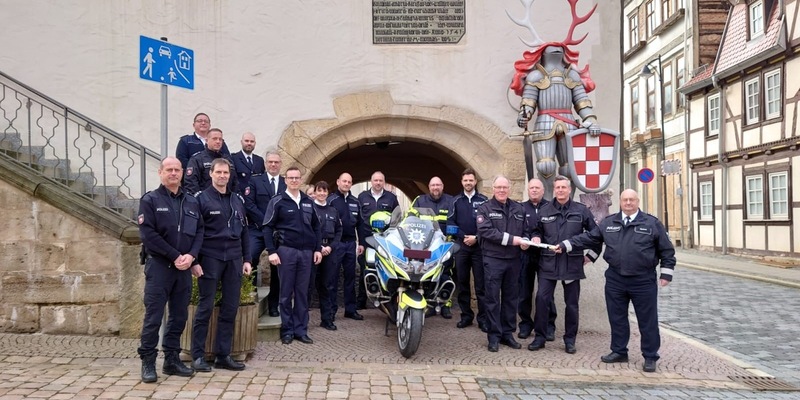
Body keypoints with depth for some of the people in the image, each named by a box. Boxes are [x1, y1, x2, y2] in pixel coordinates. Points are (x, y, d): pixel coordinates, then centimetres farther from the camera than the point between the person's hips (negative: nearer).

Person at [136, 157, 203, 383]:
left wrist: (191, 255, -9)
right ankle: (148, 362, 6)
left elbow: (199, 231, 9)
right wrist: (175, 256, -14)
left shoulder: (192, 203, 14)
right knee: (153, 317, -3)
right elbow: (148, 234, -11)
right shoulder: (150, 200, -1)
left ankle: (172, 359, 19)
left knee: (179, 316, 9)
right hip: (158, 265, -5)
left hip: (184, 268, 5)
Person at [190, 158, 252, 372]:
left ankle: (223, 355, 15)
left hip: (234, 260, 5)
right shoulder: (201, 199, -1)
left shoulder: (238, 200, 13)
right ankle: (198, 355, 10)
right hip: (210, 258, -5)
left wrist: (247, 259, 9)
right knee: (205, 307, 0)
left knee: (230, 309, 6)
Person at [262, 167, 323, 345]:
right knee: (286, 292, 3)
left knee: (302, 292, 8)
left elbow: (316, 226, 17)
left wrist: (318, 248, 9)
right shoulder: (277, 201, -1)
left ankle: (301, 330, 14)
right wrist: (272, 251, -11)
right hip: (286, 250, -4)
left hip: (306, 252, 4)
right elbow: (267, 227, -4)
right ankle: (287, 330, 11)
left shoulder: (308, 202, 12)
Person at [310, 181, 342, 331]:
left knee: (327, 286, 7)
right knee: (309, 285, -4)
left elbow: (338, 231, 14)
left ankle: (327, 318, 14)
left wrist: (331, 247, -2)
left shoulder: (333, 211, 15)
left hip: (329, 250, 4)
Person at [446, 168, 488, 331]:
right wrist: (463, 237, -9)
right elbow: (450, 222, 3)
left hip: (479, 246, -2)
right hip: (461, 246, 2)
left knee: (481, 285, -2)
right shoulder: (456, 201, 9)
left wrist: (476, 238, -11)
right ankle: (466, 315, 16)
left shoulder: (484, 200, 4)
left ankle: (483, 318, 2)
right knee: (462, 283, 6)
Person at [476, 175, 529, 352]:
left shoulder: (519, 209, 11)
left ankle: (507, 333, 21)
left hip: (513, 260, 4)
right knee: (493, 299, 0)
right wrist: (511, 239, -21)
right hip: (493, 259, -4)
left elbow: (525, 231, 17)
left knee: (511, 298, 11)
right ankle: (494, 336, 8)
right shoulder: (485, 209, -3)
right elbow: (485, 231, -16)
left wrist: (524, 242, -7)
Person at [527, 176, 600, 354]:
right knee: (542, 298, -5)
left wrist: (591, 255, 6)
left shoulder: (581, 210, 2)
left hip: (572, 264, -1)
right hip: (548, 263, 1)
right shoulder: (544, 211, 6)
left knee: (572, 303, 7)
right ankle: (540, 337, 7)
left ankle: (570, 340, 20)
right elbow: (537, 230, 20)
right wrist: (536, 238, -2)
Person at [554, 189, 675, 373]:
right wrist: (565, 245, 2)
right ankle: (619, 351, 26)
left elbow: (666, 250, 1)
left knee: (647, 320, 4)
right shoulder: (608, 222, 6)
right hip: (615, 279, 3)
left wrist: (666, 273, -2)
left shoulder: (652, 223, -2)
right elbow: (588, 238, 8)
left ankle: (650, 357, 16)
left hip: (643, 281, -3)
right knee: (617, 318, 12)